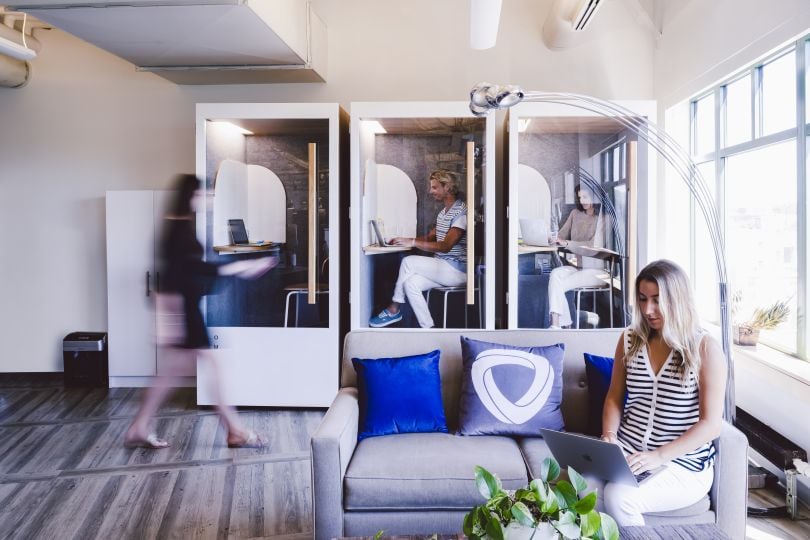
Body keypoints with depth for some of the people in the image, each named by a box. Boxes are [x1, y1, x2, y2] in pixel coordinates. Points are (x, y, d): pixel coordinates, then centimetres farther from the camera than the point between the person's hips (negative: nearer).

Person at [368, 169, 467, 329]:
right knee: (410, 283, -15)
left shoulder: (461, 212, -14)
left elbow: (445, 246, -21)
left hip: (457, 270, -9)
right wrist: (404, 241, 4)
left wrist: (412, 242, -21)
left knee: (408, 262, -17)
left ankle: (393, 310, -3)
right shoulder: (443, 213, 19)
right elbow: (429, 237, 20)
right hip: (442, 268, 9)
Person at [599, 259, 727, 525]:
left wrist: (659, 456, -21)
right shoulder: (629, 340, 5)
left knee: (618, 496, -30)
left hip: (683, 463, -3)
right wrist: (609, 436, -7)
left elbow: (711, 424, -11)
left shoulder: (706, 349, -8)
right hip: (628, 451, 4)